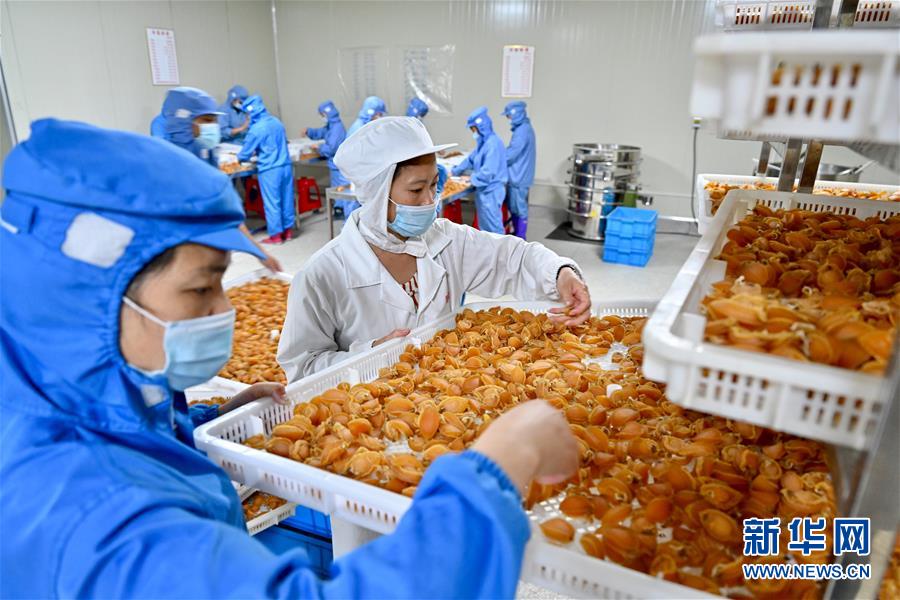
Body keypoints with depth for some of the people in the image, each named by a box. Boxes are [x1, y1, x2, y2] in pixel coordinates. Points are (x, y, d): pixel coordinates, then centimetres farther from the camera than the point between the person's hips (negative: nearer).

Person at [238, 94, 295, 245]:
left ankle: (276, 235, 8)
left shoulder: (257, 128, -13)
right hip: (286, 166, 6)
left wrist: (240, 157, 18)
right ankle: (288, 230, 22)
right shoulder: (276, 122, 7)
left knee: (272, 203, 3)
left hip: (269, 170, -6)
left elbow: (247, 150, -4)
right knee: (287, 199, 12)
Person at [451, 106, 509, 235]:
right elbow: (471, 159, 22)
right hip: (484, 189, 10)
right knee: (484, 223, 19)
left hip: (491, 190, -10)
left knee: (493, 223, -2)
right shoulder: (483, 142, 11)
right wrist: (455, 171, 22)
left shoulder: (493, 143, -20)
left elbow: (489, 171, -25)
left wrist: (472, 179, -14)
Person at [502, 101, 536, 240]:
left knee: (520, 208, -1)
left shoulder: (522, 131, -21)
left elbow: (511, 154, -21)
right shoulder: (523, 128, 12)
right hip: (517, 175, 10)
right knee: (513, 206, 18)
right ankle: (516, 234, 29)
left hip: (519, 176, -10)